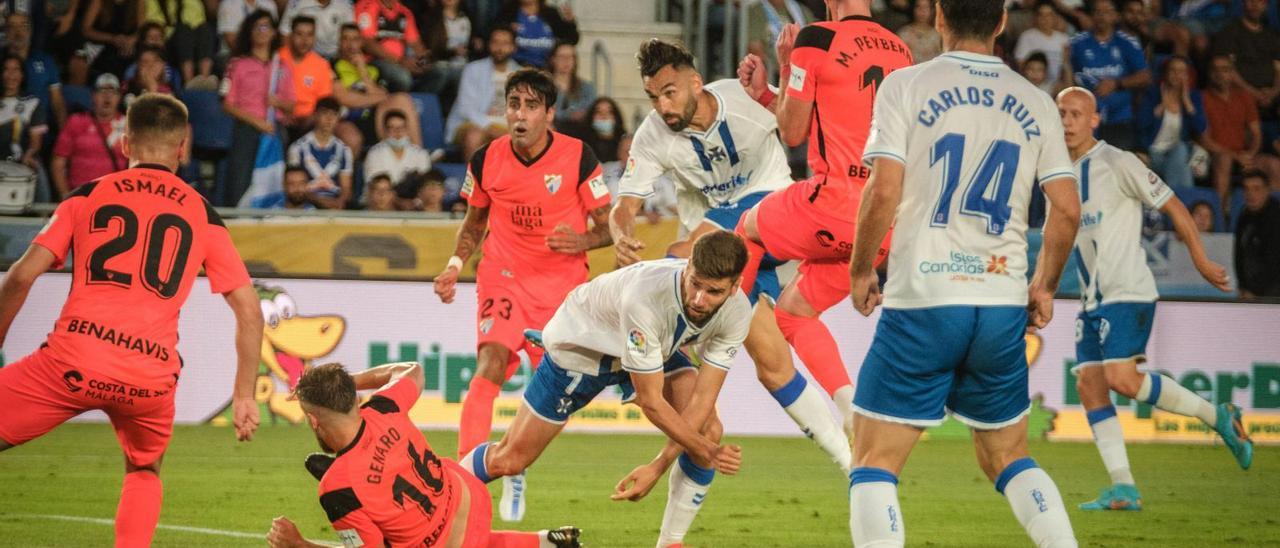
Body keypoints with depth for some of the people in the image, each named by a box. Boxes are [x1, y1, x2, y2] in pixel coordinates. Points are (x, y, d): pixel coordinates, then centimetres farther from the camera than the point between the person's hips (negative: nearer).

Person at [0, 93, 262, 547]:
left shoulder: (88, 196, 11)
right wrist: (244, 396, 18)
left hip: (73, 359, -2)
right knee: (144, 471, 29)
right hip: (153, 373, 2)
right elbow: (249, 309, 12)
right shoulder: (202, 215, 15)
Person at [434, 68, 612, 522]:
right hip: (503, 277, 0)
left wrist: (582, 241, -25)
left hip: (563, 283, 0)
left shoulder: (577, 157, -10)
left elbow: (607, 226, -3)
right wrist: (456, 264, -2)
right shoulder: (486, 161, -5)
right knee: (491, 365, -22)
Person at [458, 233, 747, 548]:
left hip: (659, 349, 4)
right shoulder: (644, 296, -45)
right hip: (581, 343, -4)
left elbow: (702, 399, -23)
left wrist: (659, 467, -30)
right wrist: (705, 451, -34)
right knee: (510, 460, -1)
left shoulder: (736, 312, -28)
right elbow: (650, 401, -36)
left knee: (708, 429, -19)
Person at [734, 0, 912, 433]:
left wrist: (786, 68, 14)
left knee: (749, 228, 24)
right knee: (793, 308, 18)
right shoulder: (900, 50, 14)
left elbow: (793, 133, 3)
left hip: (839, 200, -6)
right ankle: (848, 400, 1)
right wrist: (763, 96, 28)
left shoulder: (816, 40, -7)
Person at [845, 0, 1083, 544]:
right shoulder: (1034, 102, 8)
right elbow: (1067, 209, 5)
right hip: (1004, 305, 4)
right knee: (1008, 457, 19)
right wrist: (1044, 286, 19)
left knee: (875, 461, 2)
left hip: (922, 301, -4)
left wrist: (861, 270, 3)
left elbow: (883, 191, -11)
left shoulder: (906, 86, -2)